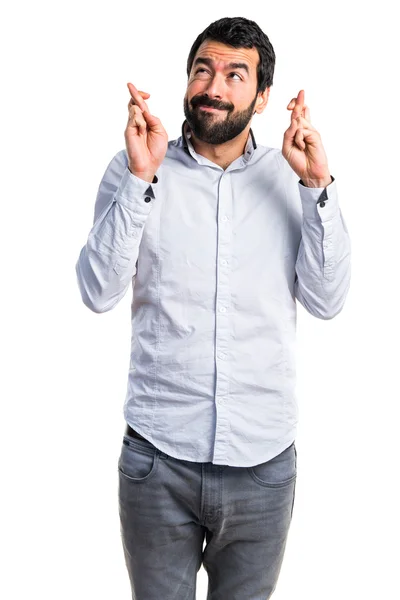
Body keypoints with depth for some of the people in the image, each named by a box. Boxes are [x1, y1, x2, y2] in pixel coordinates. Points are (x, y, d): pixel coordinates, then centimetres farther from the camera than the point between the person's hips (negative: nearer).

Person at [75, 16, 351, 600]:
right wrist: (141, 179, -19)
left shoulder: (291, 176, 2)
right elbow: (99, 293, -11)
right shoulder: (132, 170, -1)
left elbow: (327, 301, -6)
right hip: (157, 458, -1)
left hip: (264, 461, 1)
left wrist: (317, 186, -14)